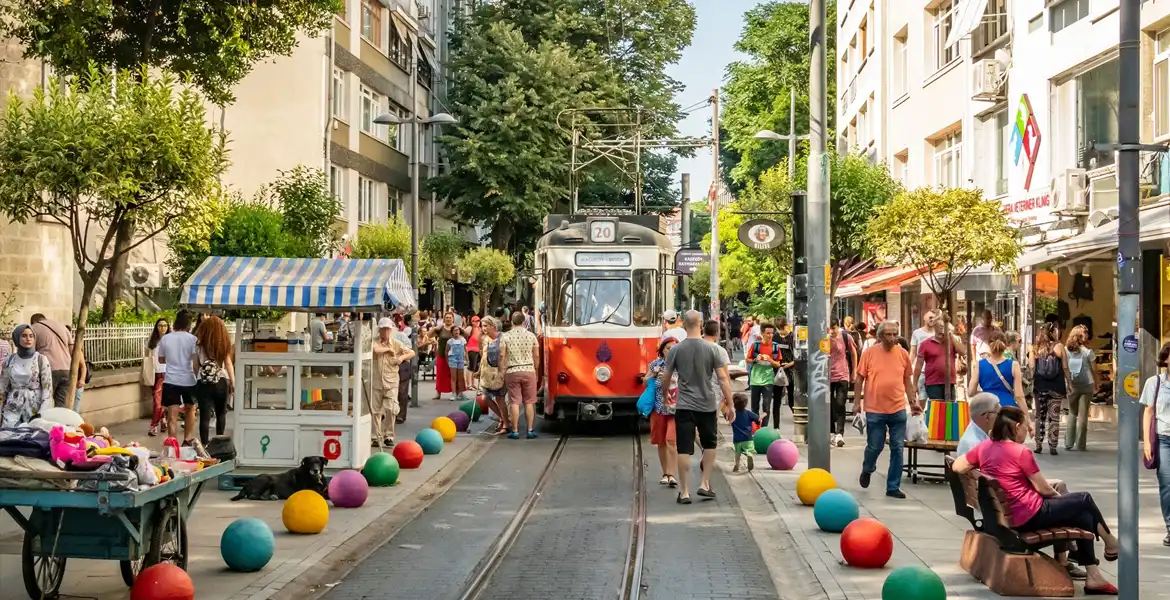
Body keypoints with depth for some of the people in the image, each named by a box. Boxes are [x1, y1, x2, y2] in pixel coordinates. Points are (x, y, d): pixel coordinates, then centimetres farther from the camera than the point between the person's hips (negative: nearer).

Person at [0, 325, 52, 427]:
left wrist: (43, 414, -14)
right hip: (12, 408, 3)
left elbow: (47, 388, -5)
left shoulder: (41, 359, -3)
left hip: (34, 409, -3)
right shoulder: (9, 360, 7)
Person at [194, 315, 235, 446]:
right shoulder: (224, 343, 1)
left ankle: (205, 444, -8)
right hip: (221, 381, 2)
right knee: (221, 413, 19)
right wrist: (233, 382, 9)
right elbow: (228, 363, 3)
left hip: (204, 382, -2)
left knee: (205, 415, -2)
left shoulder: (199, 343, -2)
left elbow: (195, 364, 1)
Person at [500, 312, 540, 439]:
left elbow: (502, 355, -5)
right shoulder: (531, 336, 1)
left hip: (512, 372, -1)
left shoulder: (506, 336, -2)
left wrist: (502, 372, 4)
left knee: (514, 403, 2)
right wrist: (536, 370, 15)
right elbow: (536, 356, 3)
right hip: (529, 371, 1)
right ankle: (530, 430, 8)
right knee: (529, 402, 7)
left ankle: (515, 431, 4)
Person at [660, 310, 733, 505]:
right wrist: (730, 405, 1)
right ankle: (705, 484, 18)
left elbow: (665, 378, 8)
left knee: (684, 449, 1)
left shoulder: (676, 350, -2)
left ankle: (685, 492, 1)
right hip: (707, 405, 0)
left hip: (684, 406, 0)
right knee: (709, 444, 20)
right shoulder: (712, 349, -5)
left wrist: (664, 395, 27)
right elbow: (723, 379, -6)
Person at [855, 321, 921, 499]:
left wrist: (913, 402, 8)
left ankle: (893, 487, 13)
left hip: (898, 410, 2)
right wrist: (857, 402, -2)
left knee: (897, 449, 3)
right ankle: (867, 470, 38)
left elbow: (907, 380, 11)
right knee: (874, 447, 6)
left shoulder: (903, 354, 2)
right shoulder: (869, 353, -4)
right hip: (874, 410, -2)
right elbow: (860, 379, 1)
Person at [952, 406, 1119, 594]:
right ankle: (1111, 544, 35)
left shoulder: (984, 446, 0)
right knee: (1084, 500, 11)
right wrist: (1057, 494, 12)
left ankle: (1093, 575, 17)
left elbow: (957, 467, 6)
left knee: (1082, 515, 18)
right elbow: (1043, 489, -9)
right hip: (1028, 517, -8)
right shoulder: (1021, 452, -18)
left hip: (1006, 516, 8)